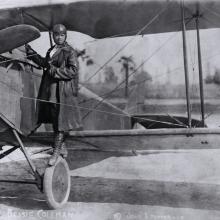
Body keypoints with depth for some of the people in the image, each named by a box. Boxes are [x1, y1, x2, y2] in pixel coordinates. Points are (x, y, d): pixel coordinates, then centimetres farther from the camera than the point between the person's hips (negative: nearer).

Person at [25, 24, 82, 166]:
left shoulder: (70, 52, -10)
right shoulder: (51, 50, 13)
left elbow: (73, 70, -18)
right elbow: (45, 63, 26)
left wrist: (55, 71, -19)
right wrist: (32, 53, 23)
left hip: (63, 89, -8)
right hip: (50, 87, 8)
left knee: (60, 119, -3)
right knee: (53, 117, 14)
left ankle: (56, 151, 4)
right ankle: (62, 147, 29)